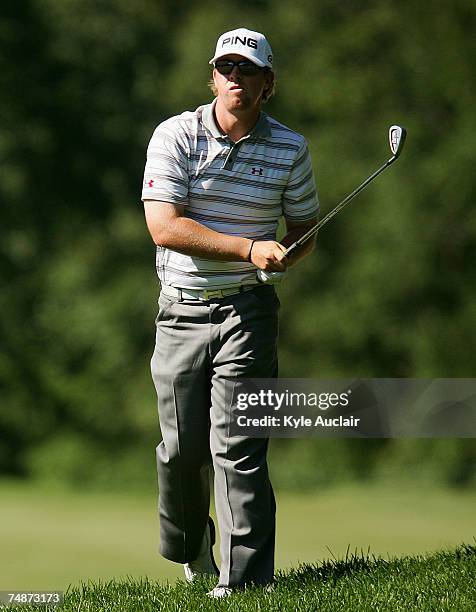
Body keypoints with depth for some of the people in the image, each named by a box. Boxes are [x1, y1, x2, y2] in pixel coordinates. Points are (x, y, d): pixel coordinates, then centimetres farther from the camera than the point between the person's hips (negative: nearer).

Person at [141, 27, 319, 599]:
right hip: (182, 310, 1)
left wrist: (285, 255, -9)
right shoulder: (175, 136, -4)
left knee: (237, 447, -10)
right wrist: (248, 248, -21)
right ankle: (189, 544, 36)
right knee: (182, 447, 8)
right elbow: (164, 226, -14)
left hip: (247, 310, -1)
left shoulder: (290, 148, 2)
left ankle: (244, 579, -9)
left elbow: (304, 229, 15)